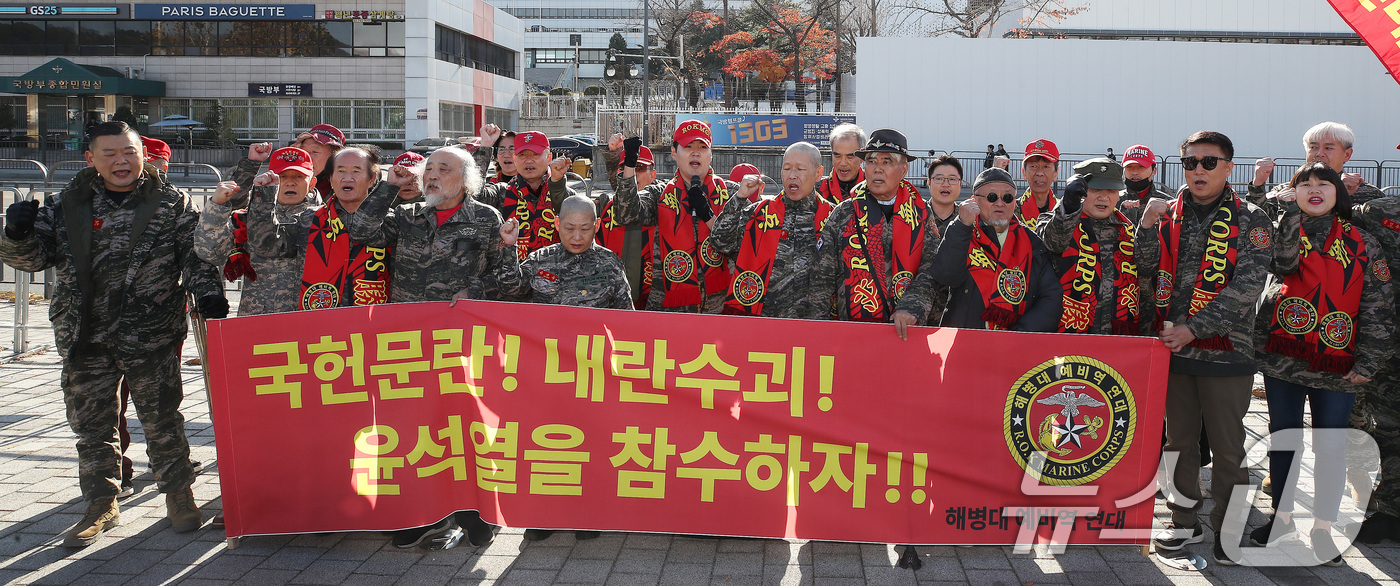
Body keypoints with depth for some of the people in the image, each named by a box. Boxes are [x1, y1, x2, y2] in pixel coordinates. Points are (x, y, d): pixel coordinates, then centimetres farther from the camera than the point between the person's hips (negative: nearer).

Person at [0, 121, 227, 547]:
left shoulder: (172, 204, 2)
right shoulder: (67, 206, 8)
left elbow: (195, 253, 0)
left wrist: (207, 292, -17)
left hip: (151, 336, -3)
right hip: (86, 337, 3)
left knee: (161, 419, 5)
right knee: (91, 423, 10)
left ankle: (178, 493, 23)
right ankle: (102, 505, 24)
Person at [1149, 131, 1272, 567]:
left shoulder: (1250, 222, -2)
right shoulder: (1166, 217, 8)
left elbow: (1246, 288, -12)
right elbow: (1152, 276, 13)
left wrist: (1193, 327, -18)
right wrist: (1160, 327, 2)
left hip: (1225, 350, -3)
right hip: (1172, 349, 4)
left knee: (1227, 447, 2)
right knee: (1180, 441, 12)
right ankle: (1185, 522, 25)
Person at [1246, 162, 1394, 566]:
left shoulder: (1362, 245, 5)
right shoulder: (1282, 229, 6)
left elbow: (1377, 307, 3)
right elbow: (1284, 263, -17)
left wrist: (1367, 363, -4)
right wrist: (1287, 206, -12)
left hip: (1337, 364, -1)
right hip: (1283, 356, 1)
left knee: (1331, 446, 3)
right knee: (1283, 438, 10)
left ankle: (1323, 528, 14)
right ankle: (1283, 517, 24)